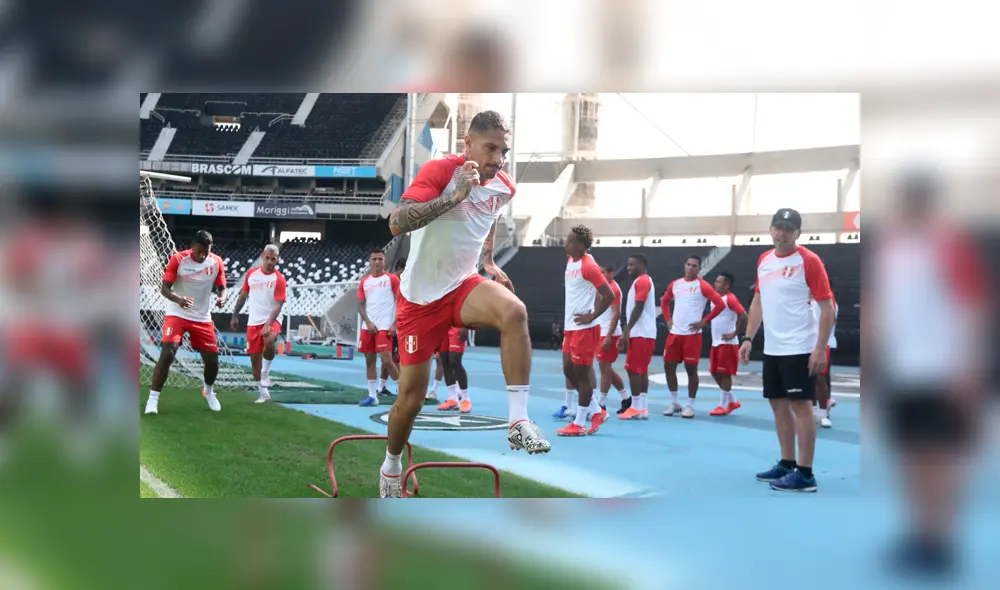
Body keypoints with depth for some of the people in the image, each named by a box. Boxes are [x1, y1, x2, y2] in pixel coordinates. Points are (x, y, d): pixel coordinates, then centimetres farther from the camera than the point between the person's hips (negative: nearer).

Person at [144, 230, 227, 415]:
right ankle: (153, 398, -13)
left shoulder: (216, 262, -5)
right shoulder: (178, 259, -14)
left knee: (212, 359, 4)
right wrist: (178, 299, -34)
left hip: (203, 318, 3)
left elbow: (221, 287, 5)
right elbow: (164, 288, -13)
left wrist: (222, 298, -20)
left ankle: (209, 391, 35)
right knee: (167, 353, -21)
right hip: (177, 314, -3)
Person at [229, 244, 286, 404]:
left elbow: (278, 305, -16)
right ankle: (263, 393, 19)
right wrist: (235, 316, 17)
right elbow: (243, 295, 16)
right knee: (254, 358, 4)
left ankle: (266, 371, -8)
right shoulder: (251, 274, 4)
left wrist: (268, 324, -28)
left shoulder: (279, 278, -9)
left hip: (271, 320, -4)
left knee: (269, 341, -35)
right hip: (253, 322, 4)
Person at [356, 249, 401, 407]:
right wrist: (368, 322, -5)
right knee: (369, 360, 6)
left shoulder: (392, 279, -1)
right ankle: (372, 396, 11)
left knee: (386, 360, -13)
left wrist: (395, 324, -12)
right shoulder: (364, 282, 12)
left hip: (385, 327, -5)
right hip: (369, 327, 5)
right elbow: (360, 305, 11)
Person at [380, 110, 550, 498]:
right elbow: (396, 224, -33)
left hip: (465, 285, 3)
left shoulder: (504, 187, -2)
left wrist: (488, 262, 10)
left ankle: (518, 423, -28)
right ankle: (390, 469, 31)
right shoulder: (440, 171, -20)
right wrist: (454, 195, -40)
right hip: (420, 296, -3)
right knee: (411, 395, 3)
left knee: (514, 312, -32)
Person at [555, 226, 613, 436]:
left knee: (581, 373, -3)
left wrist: (591, 317, -16)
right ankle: (597, 411, 23)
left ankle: (579, 424, 5)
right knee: (568, 370, 12)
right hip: (571, 326, 9)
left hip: (584, 328, -9)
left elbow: (609, 295, -20)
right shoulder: (570, 261, 11)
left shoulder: (588, 266, -17)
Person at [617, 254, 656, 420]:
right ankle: (642, 407, 8)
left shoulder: (642, 281, -11)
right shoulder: (641, 281, 21)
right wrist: (627, 332, 20)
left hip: (641, 334, -10)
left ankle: (636, 408, -9)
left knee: (633, 369, -9)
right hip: (642, 333, 10)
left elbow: (638, 308, -20)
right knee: (641, 370, 8)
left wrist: (626, 331, -22)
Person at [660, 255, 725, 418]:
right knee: (668, 366, 6)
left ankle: (690, 405, 9)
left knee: (691, 369, -1)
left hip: (692, 334, -6)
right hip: (674, 333, 6)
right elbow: (664, 302, 26)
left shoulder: (702, 285, -7)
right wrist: (668, 319, 12)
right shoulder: (675, 284, 10)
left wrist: (704, 322, -12)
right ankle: (674, 403, 17)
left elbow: (720, 304, -13)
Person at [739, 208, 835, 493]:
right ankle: (787, 464, 23)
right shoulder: (764, 260, 10)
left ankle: (805, 474, -3)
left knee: (800, 405, -6)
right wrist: (748, 338, 12)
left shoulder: (808, 261, -11)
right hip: (772, 349, 7)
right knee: (778, 405, 12)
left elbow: (827, 307, -12)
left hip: (799, 349, -7)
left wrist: (820, 349, -17)